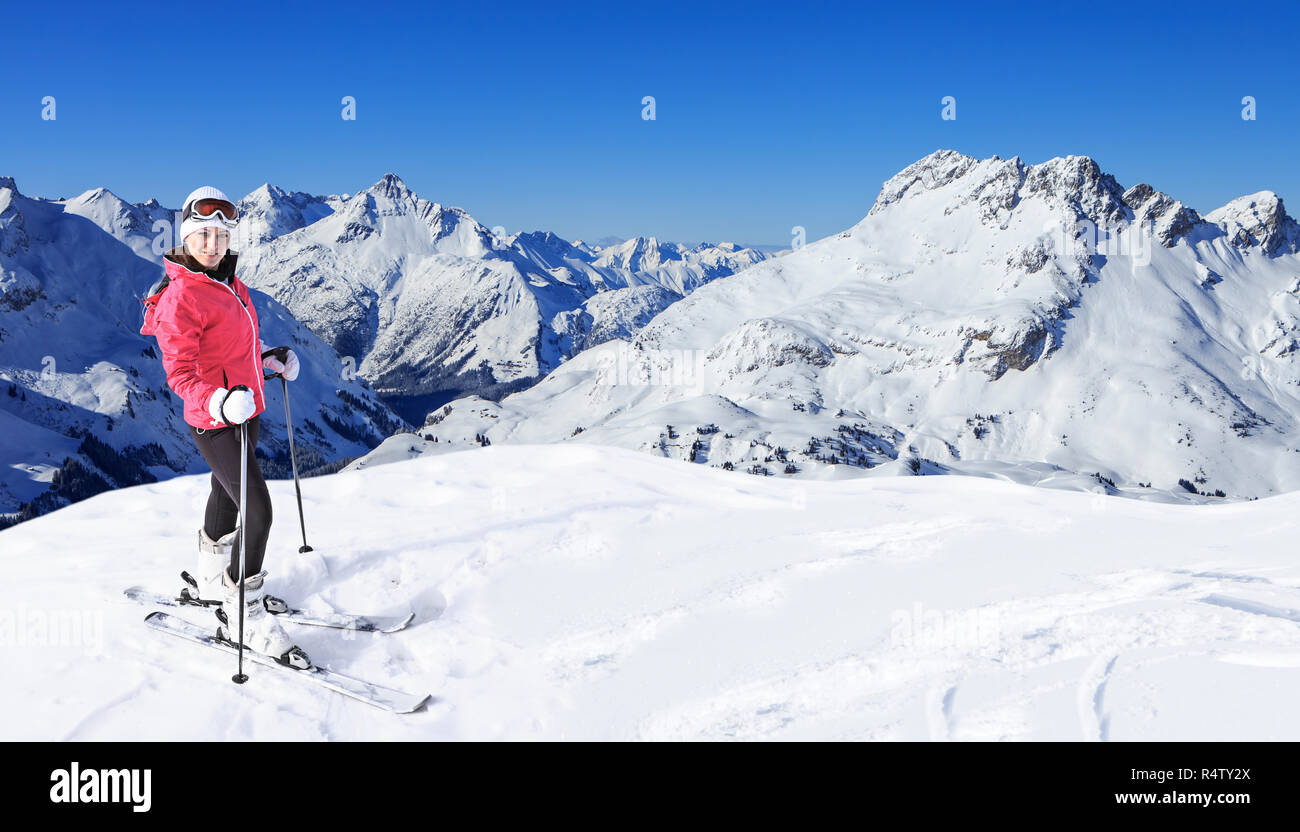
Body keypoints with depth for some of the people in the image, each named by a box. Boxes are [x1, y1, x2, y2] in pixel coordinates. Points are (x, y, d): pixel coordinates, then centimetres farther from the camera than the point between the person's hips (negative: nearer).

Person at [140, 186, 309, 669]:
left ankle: (214, 579, 46)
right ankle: (243, 618, -4)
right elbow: (181, 374, -24)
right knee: (258, 510, -14)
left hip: (244, 409, 9)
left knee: (227, 493, 25)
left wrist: (270, 357, 17)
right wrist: (220, 402, -39)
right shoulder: (180, 297, -21)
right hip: (214, 421, -9)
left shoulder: (229, 281, 7)